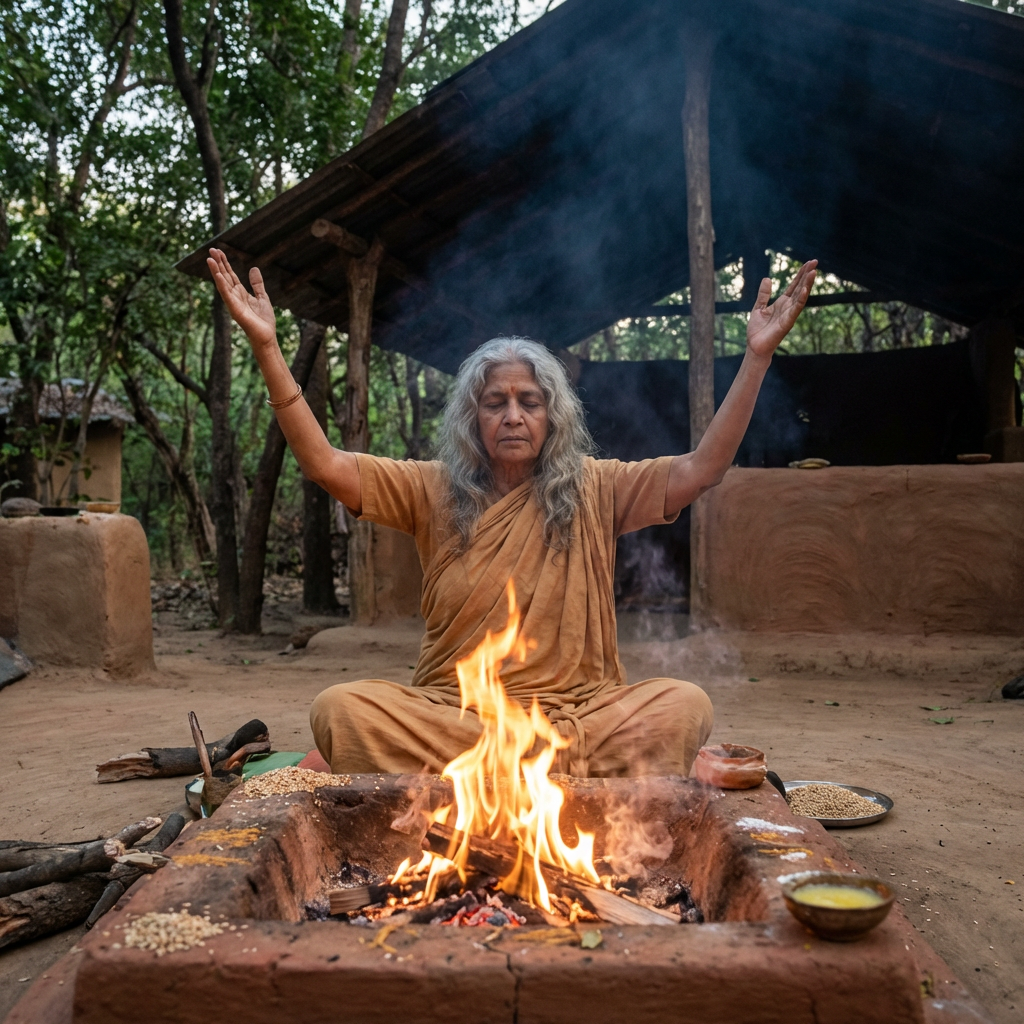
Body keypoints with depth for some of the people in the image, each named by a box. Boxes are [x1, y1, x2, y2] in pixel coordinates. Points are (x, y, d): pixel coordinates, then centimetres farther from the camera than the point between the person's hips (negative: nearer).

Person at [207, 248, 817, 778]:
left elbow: (700, 470, -5)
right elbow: (325, 464, -4)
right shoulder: (434, 491, 6)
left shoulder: (594, 489, 6)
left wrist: (757, 355, -12)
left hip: (578, 709, 0)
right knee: (339, 710, -27)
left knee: (684, 706, -28)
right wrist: (266, 345, -12)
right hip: (450, 711, 1)